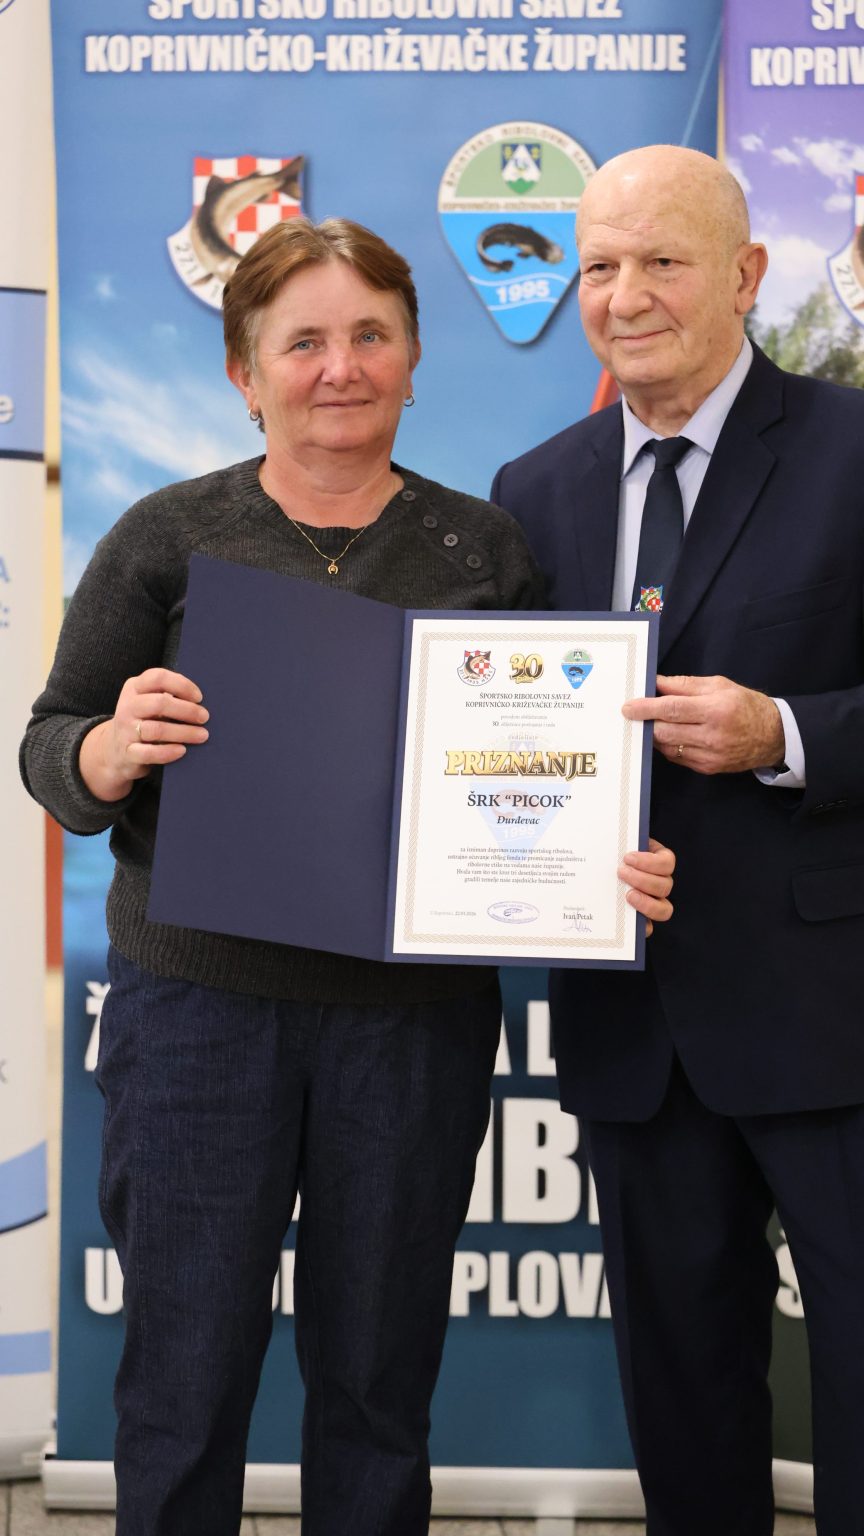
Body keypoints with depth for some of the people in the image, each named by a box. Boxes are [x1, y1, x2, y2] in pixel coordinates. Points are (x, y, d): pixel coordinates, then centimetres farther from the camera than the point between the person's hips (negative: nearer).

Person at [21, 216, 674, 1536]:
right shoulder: (168, 536, 3)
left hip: (416, 1016, 2)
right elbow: (50, 751, 2)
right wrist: (114, 749, -20)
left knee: (379, 1374, 14)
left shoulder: (487, 548, 7)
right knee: (186, 1372, 7)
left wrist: (620, 873, -11)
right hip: (201, 1000, -1)